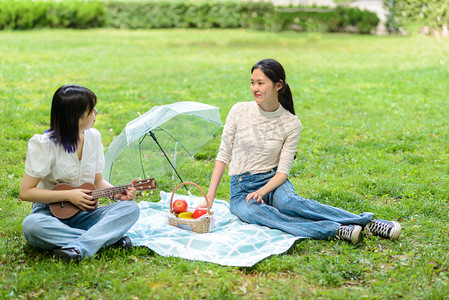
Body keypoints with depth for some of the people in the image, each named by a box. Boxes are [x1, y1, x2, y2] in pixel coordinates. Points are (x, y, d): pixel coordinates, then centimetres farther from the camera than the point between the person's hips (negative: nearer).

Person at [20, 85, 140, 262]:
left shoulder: (93, 137, 3)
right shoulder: (44, 145, -14)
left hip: (84, 213, 4)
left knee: (130, 208, -20)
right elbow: (26, 192, -13)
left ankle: (78, 248, -39)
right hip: (51, 213, -4)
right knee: (31, 225, -38)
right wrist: (69, 195, -18)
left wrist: (117, 193, -8)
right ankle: (110, 237, -33)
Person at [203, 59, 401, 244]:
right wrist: (209, 196, -6)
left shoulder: (291, 123, -5)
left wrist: (261, 192, -25)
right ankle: (336, 230, -47)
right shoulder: (239, 111, -5)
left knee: (288, 202, -36)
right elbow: (223, 155, 0)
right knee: (256, 212, -35)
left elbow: (282, 171, -7)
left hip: (273, 182, 0)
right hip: (241, 189, 0)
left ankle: (366, 222, -41)